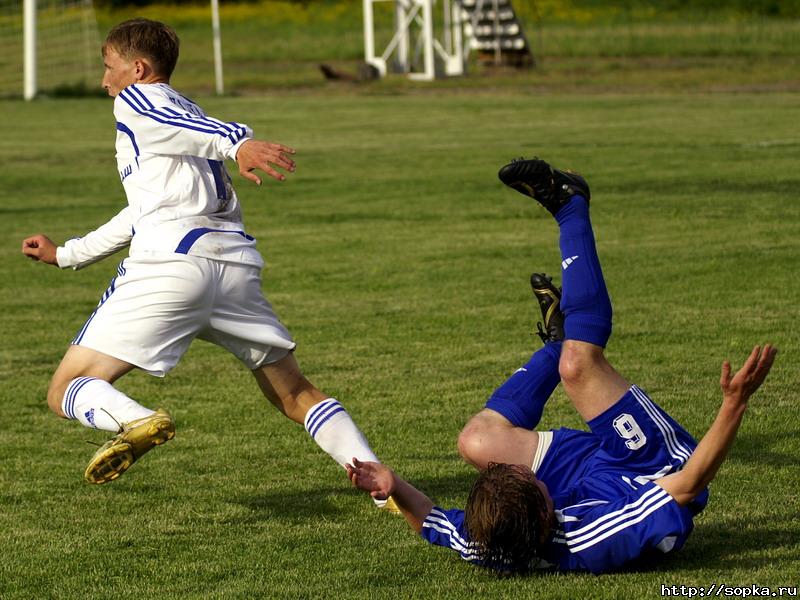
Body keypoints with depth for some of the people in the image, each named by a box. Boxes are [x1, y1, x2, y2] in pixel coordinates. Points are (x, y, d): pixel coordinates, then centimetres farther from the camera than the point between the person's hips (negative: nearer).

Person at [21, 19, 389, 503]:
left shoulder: (135, 100, 12)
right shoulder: (187, 111, 36)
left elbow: (188, 127, -13)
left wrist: (237, 143, -34)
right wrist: (66, 255, 54)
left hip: (171, 262, -7)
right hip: (236, 261, 7)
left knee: (67, 392, -6)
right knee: (294, 394, 18)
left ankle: (137, 423, -38)